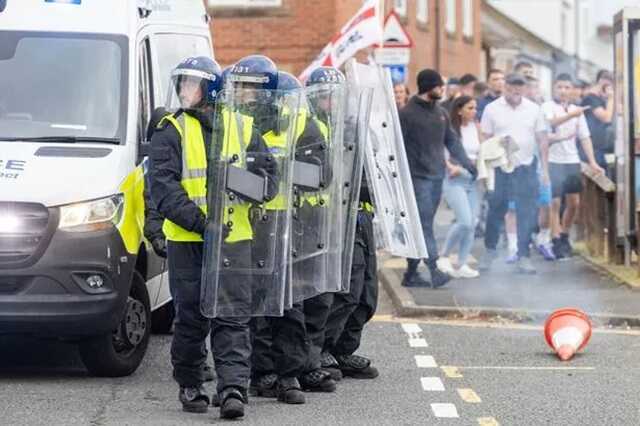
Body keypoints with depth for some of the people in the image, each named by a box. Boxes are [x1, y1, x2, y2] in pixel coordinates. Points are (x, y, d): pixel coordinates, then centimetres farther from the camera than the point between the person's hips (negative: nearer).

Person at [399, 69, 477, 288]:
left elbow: (452, 141, 21)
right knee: (424, 223, -12)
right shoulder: (408, 113, -8)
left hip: (437, 176, 7)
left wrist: (466, 162, 13)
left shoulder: (441, 113, 14)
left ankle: (411, 273, 13)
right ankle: (433, 269, -17)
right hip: (418, 177, -7)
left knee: (424, 223, 8)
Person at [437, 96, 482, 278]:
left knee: (472, 224, 1)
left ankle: (462, 265, 7)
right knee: (465, 221, -16)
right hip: (455, 180, -6)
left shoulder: (475, 128, 10)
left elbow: (481, 153, 19)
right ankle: (444, 257, 2)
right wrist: (451, 166, -22)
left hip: (472, 179, 6)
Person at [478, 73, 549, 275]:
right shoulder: (492, 109, -1)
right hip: (500, 168, -1)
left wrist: (545, 169, 3)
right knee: (495, 211, 6)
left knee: (527, 214, 0)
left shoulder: (533, 109, 4)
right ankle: (490, 250, 24)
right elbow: (485, 140, 1)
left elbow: (542, 140, 8)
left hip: (526, 168, 1)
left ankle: (523, 257, 6)